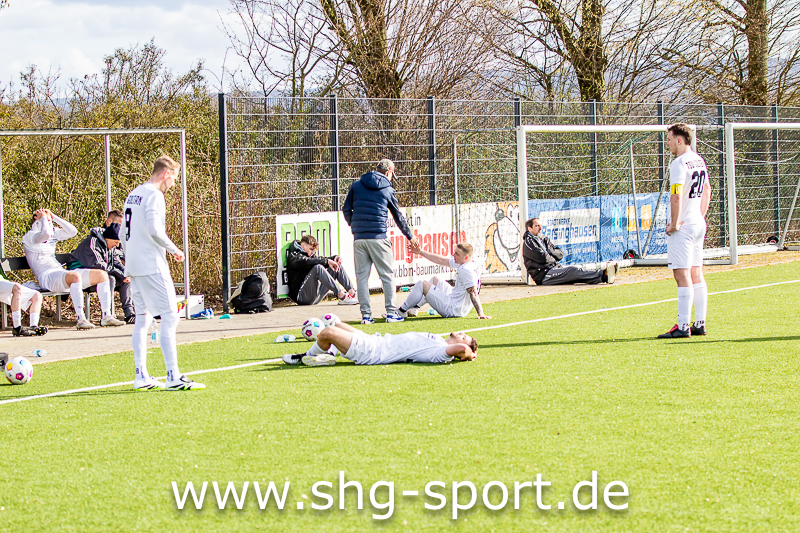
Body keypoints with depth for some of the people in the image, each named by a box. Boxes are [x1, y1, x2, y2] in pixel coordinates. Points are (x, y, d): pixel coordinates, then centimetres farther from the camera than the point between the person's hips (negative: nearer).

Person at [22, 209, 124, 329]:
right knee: (75, 276, -40)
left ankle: (106, 317, -7)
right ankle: (81, 320, -41)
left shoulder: (53, 233, 23)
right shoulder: (29, 237, -1)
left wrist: (54, 217, 15)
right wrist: (43, 217, -4)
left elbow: (72, 231, 17)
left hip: (61, 274, 9)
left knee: (102, 275, -3)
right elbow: (45, 234, -22)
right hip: (47, 278, -9)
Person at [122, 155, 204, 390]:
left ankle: (141, 376, 12)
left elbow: (123, 233, 20)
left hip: (133, 266, 10)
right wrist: (173, 249, -9)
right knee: (169, 316, -9)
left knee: (142, 318, 13)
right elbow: (154, 229, -23)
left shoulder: (133, 195, 17)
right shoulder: (154, 195, -11)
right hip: (151, 265, -10)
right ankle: (173, 377, -14)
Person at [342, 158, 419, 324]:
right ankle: (391, 311, 1)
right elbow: (398, 217, 14)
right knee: (387, 275, 5)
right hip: (378, 238, -2)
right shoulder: (388, 190, 5)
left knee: (362, 276, 5)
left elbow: (346, 209, 9)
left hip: (359, 238, 2)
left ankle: (366, 314, 1)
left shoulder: (356, 186, 10)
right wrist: (409, 236, 26)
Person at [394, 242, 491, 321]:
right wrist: (420, 252, 15)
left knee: (422, 284, -6)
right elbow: (442, 260, 14)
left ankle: (402, 311, 9)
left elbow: (473, 293, -29)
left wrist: (480, 313, -33)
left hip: (453, 309, -11)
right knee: (434, 280, 28)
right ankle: (413, 308, 27)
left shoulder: (466, 270, -25)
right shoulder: (462, 264, 5)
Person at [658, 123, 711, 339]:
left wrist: (674, 223, -18)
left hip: (682, 227, -9)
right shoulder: (700, 161, 13)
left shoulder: (679, 163, -16)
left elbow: (676, 195, -25)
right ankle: (700, 324, 15)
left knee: (682, 275, -9)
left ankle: (683, 327, -11)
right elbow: (706, 190, 25)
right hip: (698, 224, 9)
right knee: (696, 274, 13)